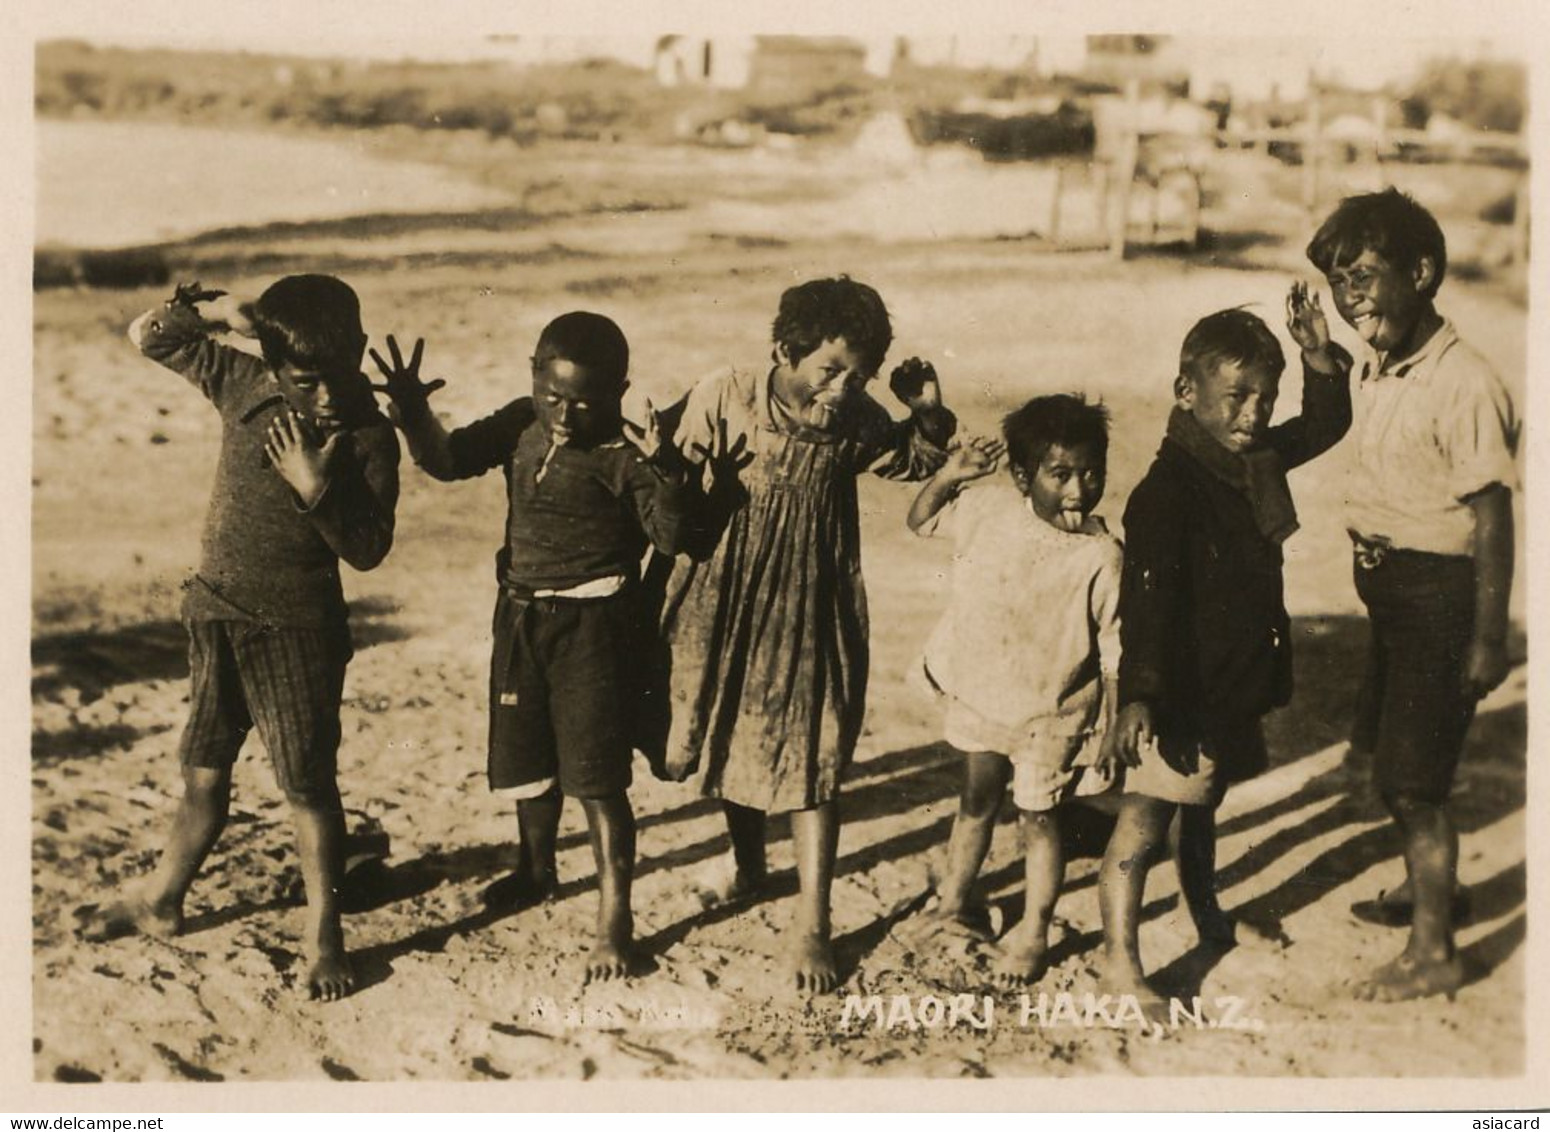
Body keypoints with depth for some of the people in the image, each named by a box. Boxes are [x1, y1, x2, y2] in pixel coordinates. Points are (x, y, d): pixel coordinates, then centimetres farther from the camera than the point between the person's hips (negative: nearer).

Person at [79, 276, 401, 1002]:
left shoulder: (368, 438, -13)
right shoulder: (240, 384, -3)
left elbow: (368, 551, -14)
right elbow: (148, 337, 5)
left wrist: (316, 488, -26)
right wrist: (215, 310, -11)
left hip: (299, 627, -5)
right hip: (217, 613, 5)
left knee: (308, 782, -1)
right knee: (204, 772, 18)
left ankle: (324, 935, 11)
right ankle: (161, 901, 35)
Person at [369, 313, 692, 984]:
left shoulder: (623, 453, -17)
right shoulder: (521, 424, 1)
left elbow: (671, 536, -23)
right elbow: (449, 460, 1)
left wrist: (661, 472, -39)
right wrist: (414, 413, -17)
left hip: (593, 625, -7)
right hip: (521, 616, 7)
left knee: (595, 776, -5)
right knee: (526, 758, 22)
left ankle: (614, 921, 5)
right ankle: (536, 870, 46)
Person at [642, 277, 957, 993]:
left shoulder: (857, 424, -10)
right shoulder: (722, 402, -18)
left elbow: (919, 464, 8)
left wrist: (927, 414, -11)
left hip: (813, 612, 0)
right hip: (722, 604, 0)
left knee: (812, 758, -2)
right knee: (723, 736, 19)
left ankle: (811, 926, 6)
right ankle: (747, 860, 47)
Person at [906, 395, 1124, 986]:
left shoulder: (1102, 558, -23)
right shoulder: (990, 507, -12)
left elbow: (1115, 659, -17)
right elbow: (921, 521, 6)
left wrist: (1110, 736, -14)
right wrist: (950, 474, -12)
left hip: (1051, 716, -4)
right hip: (980, 697, 4)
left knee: (1037, 820, 11)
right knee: (976, 803, 23)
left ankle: (1033, 933, 31)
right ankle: (952, 900, 44)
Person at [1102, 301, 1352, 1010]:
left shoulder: (1257, 460, 3)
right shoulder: (1166, 490, -23)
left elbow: (1324, 427, 21)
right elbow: (1146, 597, -30)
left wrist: (1321, 357, 3)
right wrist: (1139, 694, -38)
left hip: (1238, 688, 9)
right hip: (1181, 696, -9)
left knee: (1202, 808, 27)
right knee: (1143, 822, -3)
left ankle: (1208, 918, 46)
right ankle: (1121, 965, 4)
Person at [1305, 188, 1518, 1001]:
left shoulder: (1463, 385, -22)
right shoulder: (1378, 373, 5)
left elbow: (1492, 518, -20)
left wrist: (1488, 640, -19)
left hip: (1440, 590, -9)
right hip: (1390, 587, 9)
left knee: (1411, 778, -2)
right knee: (1391, 756, 22)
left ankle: (1433, 955, 12)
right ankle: (1424, 890, 45)